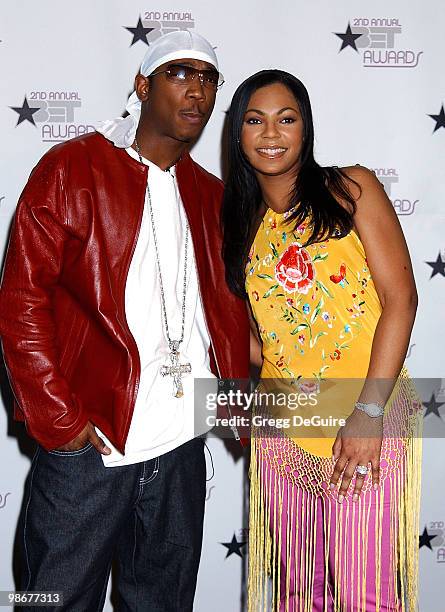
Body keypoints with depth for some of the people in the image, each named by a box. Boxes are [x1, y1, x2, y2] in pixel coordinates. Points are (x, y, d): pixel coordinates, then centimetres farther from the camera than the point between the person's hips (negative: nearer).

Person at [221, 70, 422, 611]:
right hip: (282, 426, 4)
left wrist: (368, 413, -16)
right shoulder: (241, 222, 12)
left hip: (367, 420, -4)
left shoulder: (351, 189, -1)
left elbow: (400, 297, -9)